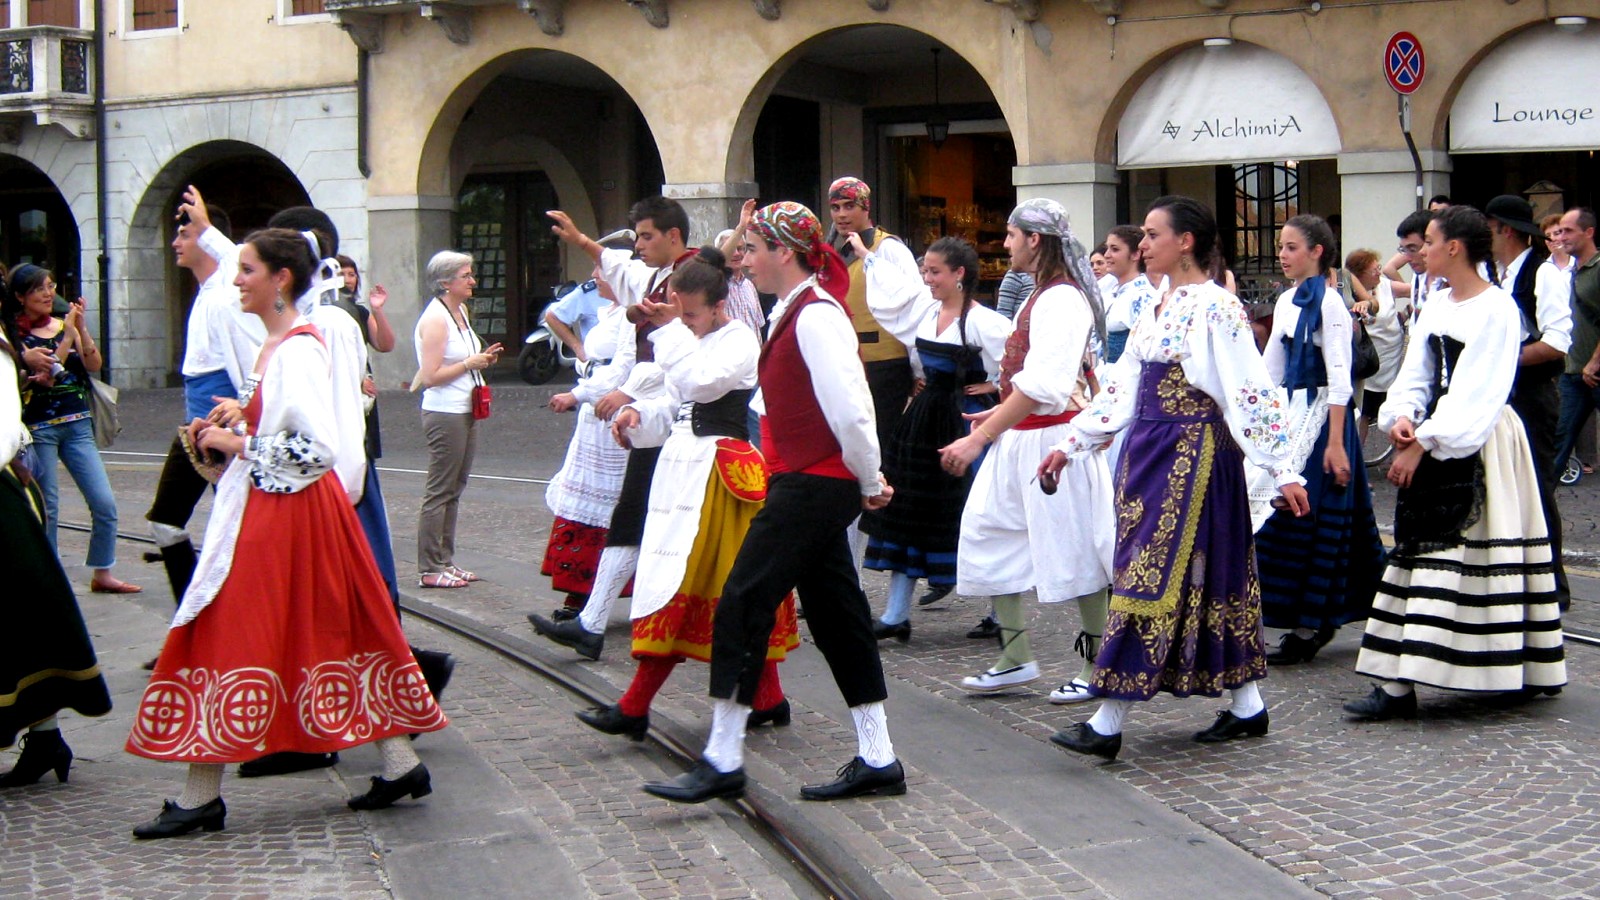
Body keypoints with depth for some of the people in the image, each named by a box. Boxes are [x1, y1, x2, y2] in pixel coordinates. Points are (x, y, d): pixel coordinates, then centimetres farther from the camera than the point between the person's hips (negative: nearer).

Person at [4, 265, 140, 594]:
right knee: (46, 509, 2)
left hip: (78, 425, 4)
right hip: (39, 428, -4)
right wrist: (67, 336, -16)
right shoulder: (15, 334, -5)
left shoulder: (64, 325, 9)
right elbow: (46, 377, -15)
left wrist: (81, 328, -13)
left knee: (105, 504, 0)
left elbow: (94, 364, -1)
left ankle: (102, 575, 12)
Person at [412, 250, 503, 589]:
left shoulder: (460, 311, 14)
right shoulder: (435, 319, -14)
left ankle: (445, 561, 17)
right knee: (440, 492, -5)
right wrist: (470, 363, -14)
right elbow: (432, 376, -19)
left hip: (465, 411, 9)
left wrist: (483, 358, 9)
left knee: (454, 490, 11)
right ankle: (429, 569, -1)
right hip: (445, 413, -9)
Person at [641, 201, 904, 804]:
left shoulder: (815, 317, -17)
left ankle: (722, 762, -1)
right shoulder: (795, 312, 15)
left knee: (743, 605, -7)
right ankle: (876, 760, 17)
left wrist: (868, 481, -10)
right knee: (835, 615, 12)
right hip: (809, 487, 10)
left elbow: (849, 411, -21)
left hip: (812, 488, -10)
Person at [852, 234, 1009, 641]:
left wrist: (995, 385, -11)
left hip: (966, 420, -7)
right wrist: (863, 252, 32)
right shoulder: (924, 309, 6)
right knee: (906, 509, 6)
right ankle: (896, 615, 11)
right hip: (925, 420, 7)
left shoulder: (983, 322, -15)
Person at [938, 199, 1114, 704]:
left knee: (1072, 550, -1)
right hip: (1020, 436, 10)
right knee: (989, 529, 9)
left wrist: (978, 439, -30)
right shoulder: (1042, 295, 12)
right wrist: (998, 416, 23)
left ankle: (1098, 667, 11)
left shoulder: (1062, 300, -19)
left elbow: (1040, 387, -28)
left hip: (1052, 437, -10)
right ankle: (1016, 660, 15)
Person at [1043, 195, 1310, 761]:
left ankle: (1108, 724, -6)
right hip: (1148, 454, 8)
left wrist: (1283, 470, -19)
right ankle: (1247, 707, 20)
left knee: (1152, 574, -8)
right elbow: (1120, 391, 18)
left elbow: (1251, 390, -16)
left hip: (1192, 455, -8)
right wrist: (1072, 445, 18)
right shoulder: (1156, 309, 13)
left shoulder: (1216, 309, -12)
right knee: (1211, 579, 11)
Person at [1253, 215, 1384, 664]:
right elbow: (1271, 369, 17)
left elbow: (1339, 378, -16)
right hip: (1291, 414, 8)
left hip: (1321, 416, -8)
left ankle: (1308, 628, 1)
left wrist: (1335, 443, -19)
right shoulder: (1286, 302, 12)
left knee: (1307, 515, -6)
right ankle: (1316, 621, 20)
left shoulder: (1328, 303, -12)